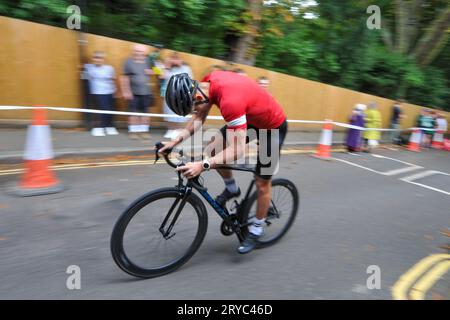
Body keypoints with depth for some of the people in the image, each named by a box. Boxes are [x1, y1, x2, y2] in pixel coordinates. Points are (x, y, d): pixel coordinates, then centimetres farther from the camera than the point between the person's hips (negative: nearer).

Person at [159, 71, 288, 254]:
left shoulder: (230, 100, -39)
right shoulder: (208, 82, -14)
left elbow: (238, 150, -39)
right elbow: (200, 117, -2)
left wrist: (203, 165, -45)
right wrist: (176, 141, -9)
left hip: (273, 126, -8)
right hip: (251, 119, 8)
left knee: (262, 184, 1)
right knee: (212, 149, -5)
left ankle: (256, 231, 21)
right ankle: (232, 189, 18)